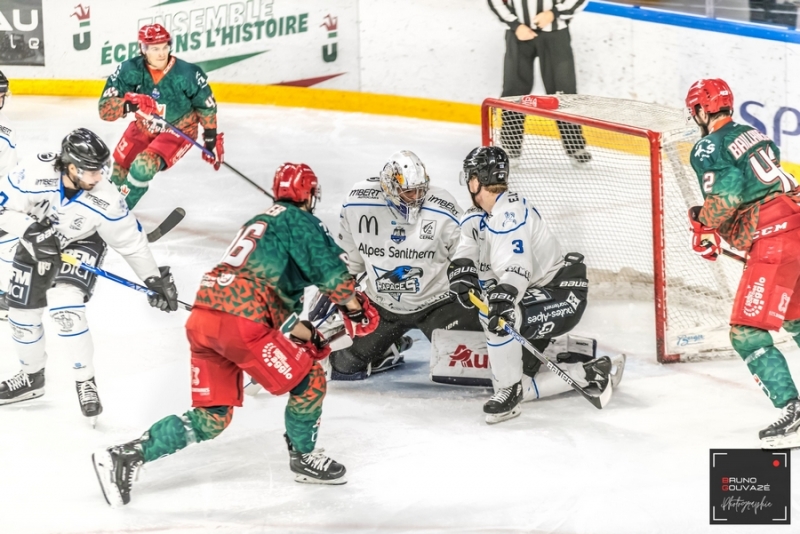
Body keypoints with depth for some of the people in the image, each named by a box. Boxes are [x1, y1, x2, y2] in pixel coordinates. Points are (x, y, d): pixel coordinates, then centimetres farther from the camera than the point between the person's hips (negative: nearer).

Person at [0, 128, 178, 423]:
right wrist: (32, 231, -34)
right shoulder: (35, 174, -32)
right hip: (36, 243, 3)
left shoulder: (105, 199, -30)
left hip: (82, 245, -3)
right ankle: (32, 377, 37)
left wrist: (154, 278, -14)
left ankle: (85, 381, -6)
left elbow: (130, 239, -17)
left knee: (65, 308, -25)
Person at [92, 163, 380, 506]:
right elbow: (328, 266, -10)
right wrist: (355, 308, 3)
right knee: (309, 380, 9)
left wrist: (306, 335, 24)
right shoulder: (299, 220, 4)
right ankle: (303, 458, 26)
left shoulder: (259, 222, 30)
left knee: (211, 418, 13)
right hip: (240, 321, -8)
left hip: (202, 318, 9)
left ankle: (127, 455, 9)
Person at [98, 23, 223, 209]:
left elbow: (206, 106, -8)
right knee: (120, 167, 13)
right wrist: (127, 104, -45)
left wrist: (211, 139, -4)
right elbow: (105, 109, -25)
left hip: (179, 129, -3)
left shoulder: (187, 74, -25)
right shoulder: (129, 70, -22)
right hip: (143, 127, 3)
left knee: (143, 166, -25)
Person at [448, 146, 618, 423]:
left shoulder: (510, 211, -21)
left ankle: (509, 390, -15)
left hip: (563, 295, -10)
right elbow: (466, 252, -6)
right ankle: (590, 372, 18)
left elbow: (516, 267, -35)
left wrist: (502, 299, -50)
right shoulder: (476, 217, 9)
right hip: (533, 296, 11)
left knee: (501, 317, -34)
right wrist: (462, 275, -28)